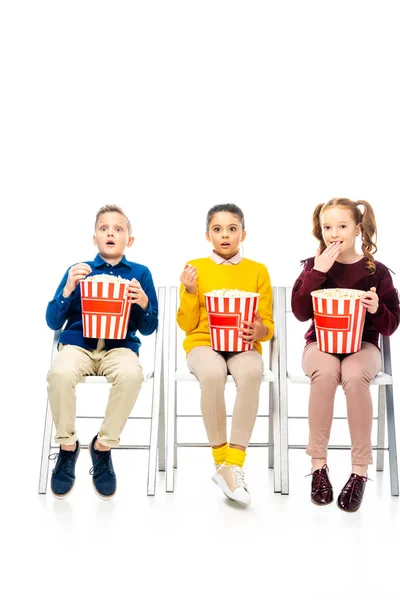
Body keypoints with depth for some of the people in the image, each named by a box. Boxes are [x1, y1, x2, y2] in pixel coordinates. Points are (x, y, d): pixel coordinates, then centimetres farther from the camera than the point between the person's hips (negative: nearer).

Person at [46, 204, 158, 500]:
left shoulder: (140, 273, 9)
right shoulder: (78, 270, 10)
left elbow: (148, 328, 7)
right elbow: (53, 322, 6)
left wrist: (143, 304, -14)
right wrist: (68, 289, -10)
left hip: (120, 346, 0)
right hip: (78, 343, 1)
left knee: (131, 374, -34)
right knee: (60, 373, -33)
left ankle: (103, 447, -9)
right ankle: (67, 446, -5)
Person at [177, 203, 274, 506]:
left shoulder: (258, 271, 9)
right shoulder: (194, 268, 7)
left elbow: (268, 325, 8)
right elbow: (187, 324, 7)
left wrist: (259, 331, -16)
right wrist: (190, 291, -9)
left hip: (243, 346, 1)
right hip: (203, 343, 0)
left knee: (251, 372, -36)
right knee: (212, 374, -36)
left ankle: (233, 464, -28)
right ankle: (222, 462, -19)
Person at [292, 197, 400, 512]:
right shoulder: (313, 266, 4)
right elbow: (301, 312, -9)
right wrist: (318, 272, -16)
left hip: (363, 344, 0)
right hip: (321, 342, 1)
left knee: (354, 376, -34)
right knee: (325, 372, -34)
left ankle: (360, 469, -20)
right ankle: (318, 464, -19)